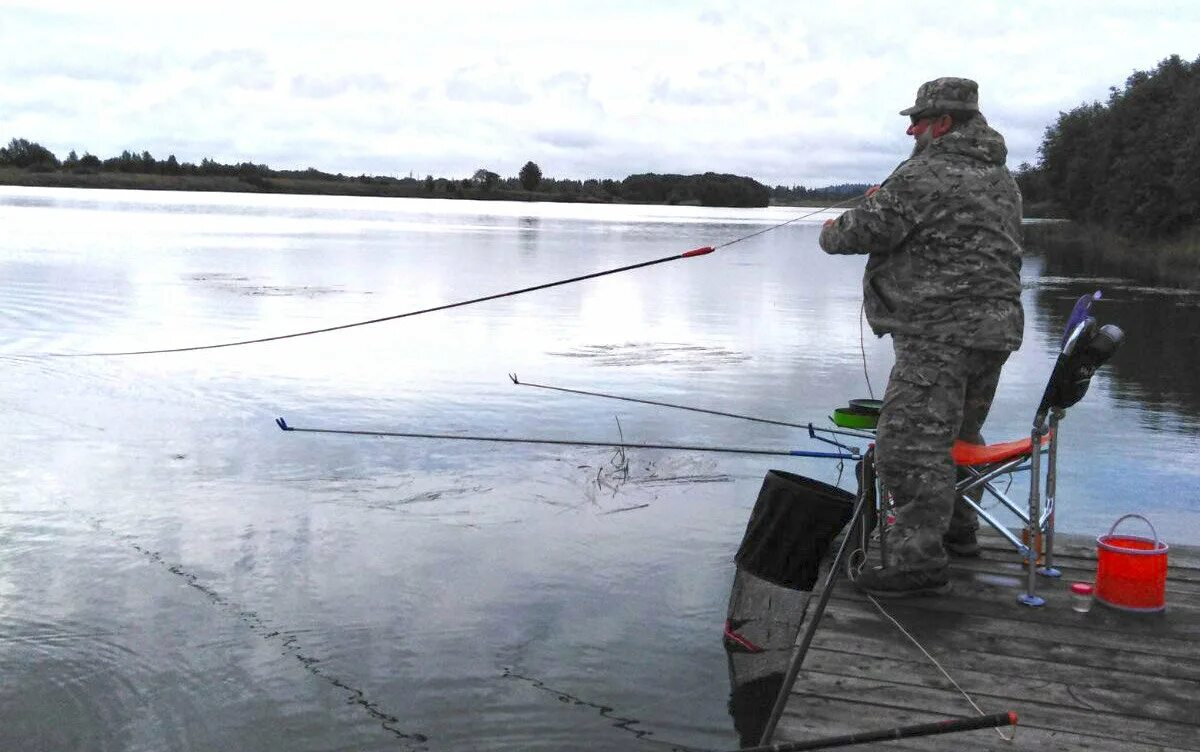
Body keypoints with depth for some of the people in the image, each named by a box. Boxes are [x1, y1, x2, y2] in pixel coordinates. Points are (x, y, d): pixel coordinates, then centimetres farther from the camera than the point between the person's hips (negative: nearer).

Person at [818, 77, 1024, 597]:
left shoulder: (925, 176, -14)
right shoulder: (1000, 179, 17)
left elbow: (865, 230, -14)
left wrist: (831, 233, 8)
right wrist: (886, 201, 16)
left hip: (941, 332, -10)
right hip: (995, 325, 10)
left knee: (909, 443, -9)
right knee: (956, 435, 23)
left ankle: (920, 562, -10)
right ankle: (957, 528, 36)